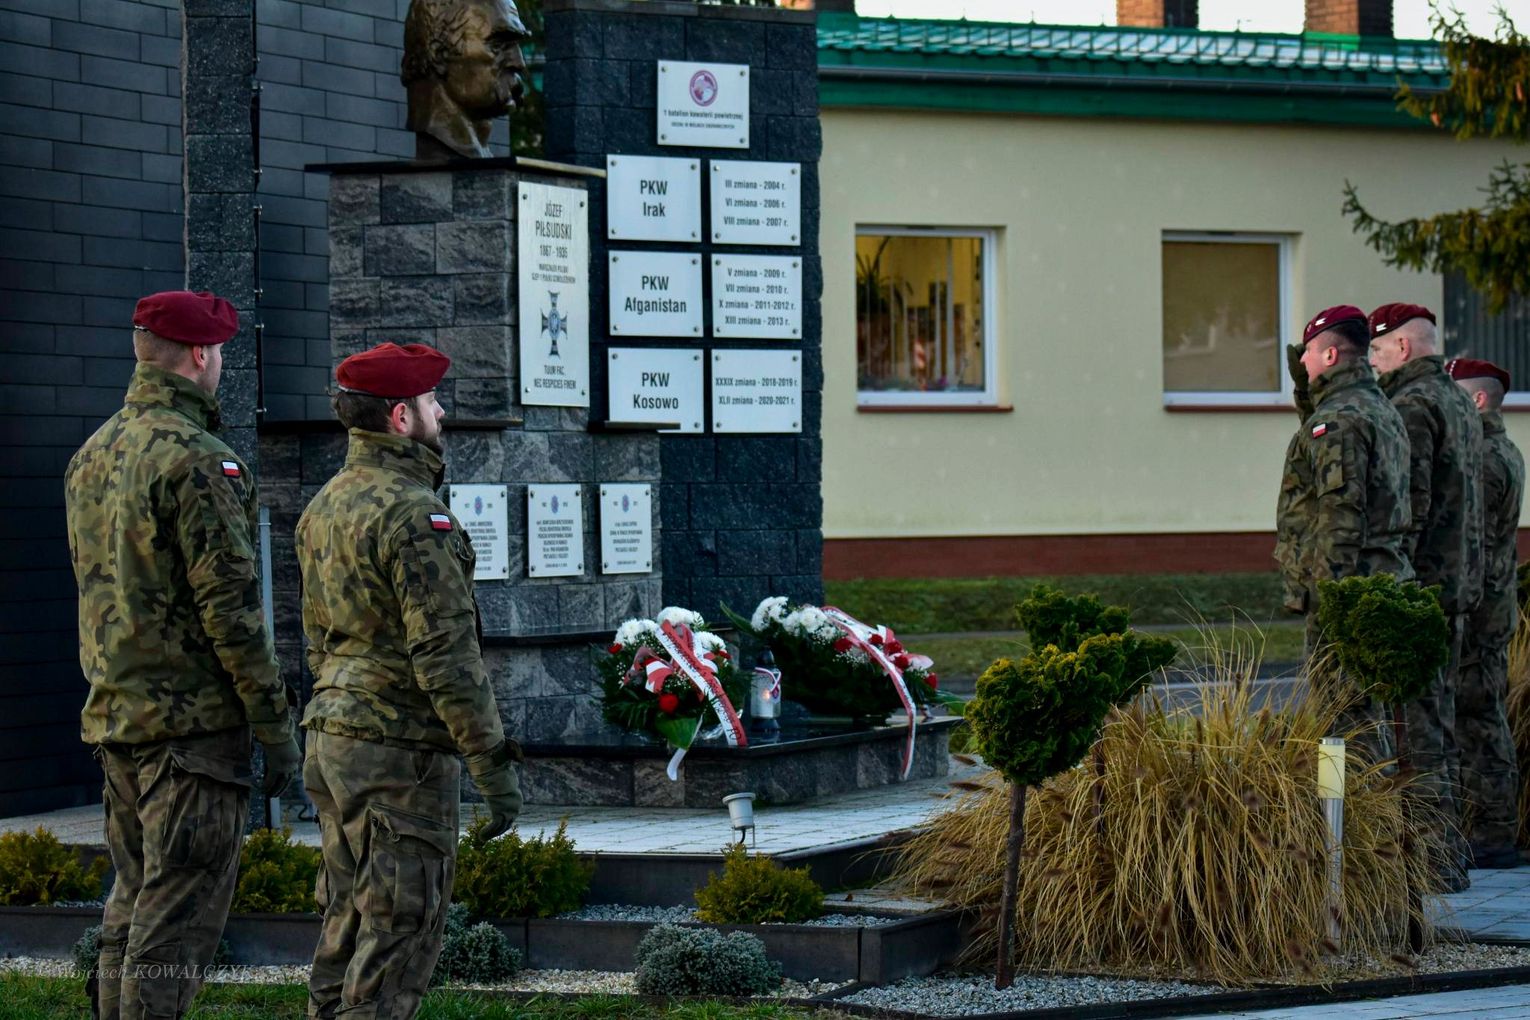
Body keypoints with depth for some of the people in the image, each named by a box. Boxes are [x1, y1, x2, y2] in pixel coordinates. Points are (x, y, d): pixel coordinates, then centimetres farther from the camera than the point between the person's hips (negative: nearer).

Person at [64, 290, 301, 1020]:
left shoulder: (90, 457, 12)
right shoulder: (197, 461, -15)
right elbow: (231, 605, -17)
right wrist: (274, 726, -12)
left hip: (113, 714, 9)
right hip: (192, 717, -9)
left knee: (134, 899, 16)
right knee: (180, 913, -6)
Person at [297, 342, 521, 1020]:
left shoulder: (324, 507, 12)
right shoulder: (413, 514, -17)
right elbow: (446, 653, -21)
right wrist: (494, 763, -18)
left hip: (331, 736, 9)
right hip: (403, 749, -9)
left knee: (349, 925, 14)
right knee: (401, 936, -5)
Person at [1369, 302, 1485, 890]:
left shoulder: (1412, 405, -12)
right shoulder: (1460, 403, 18)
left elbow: (1410, 500, -19)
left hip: (1417, 583, -10)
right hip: (1457, 584, 10)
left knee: (1416, 721, -8)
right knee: (1439, 715, 14)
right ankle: (1448, 855, 17)